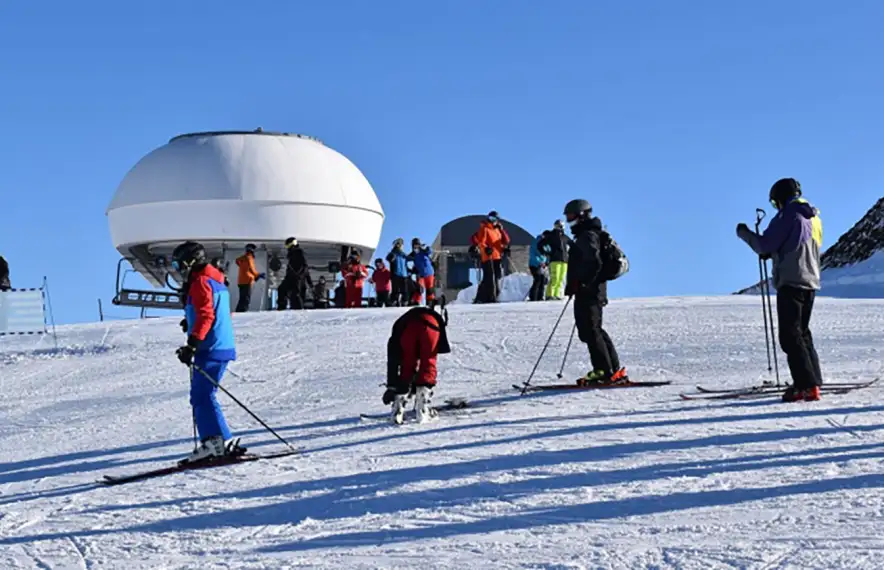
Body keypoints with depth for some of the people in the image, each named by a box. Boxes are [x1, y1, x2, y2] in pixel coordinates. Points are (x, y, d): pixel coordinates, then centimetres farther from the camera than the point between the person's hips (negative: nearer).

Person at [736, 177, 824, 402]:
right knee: (802, 333, 17)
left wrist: (745, 233, 6)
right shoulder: (813, 217, 18)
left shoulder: (788, 215, -9)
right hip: (810, 282, 9)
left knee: (790, 335, -9)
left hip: (791, 282, -9)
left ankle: (807, 386, -15)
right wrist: (773, 252, 22)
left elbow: (765, 245, -10)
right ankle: (813, 381, 14)